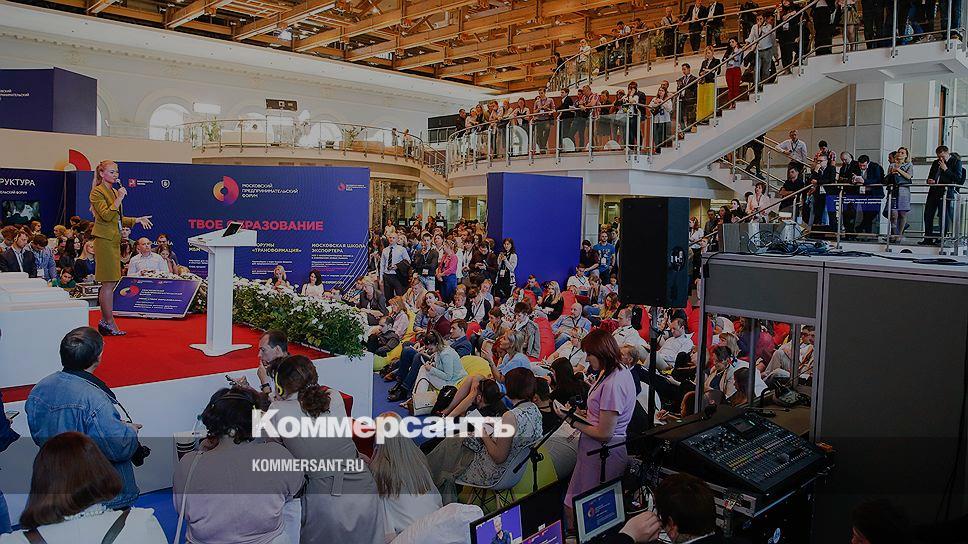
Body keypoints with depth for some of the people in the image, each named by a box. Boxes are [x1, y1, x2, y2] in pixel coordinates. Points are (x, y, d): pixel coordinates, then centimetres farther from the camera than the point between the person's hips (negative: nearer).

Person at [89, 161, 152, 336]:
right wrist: (119, 199, -17)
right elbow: (106, 215, -18)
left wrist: (137, 220, 16)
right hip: (104, 240, -9)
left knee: (109, 283, 11)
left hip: (114, 240, 9)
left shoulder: (115, 192, 20)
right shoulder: (97, 192, -6)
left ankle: (105, 321, 17)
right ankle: (109, 323, -4)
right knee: (108, 283, -8)